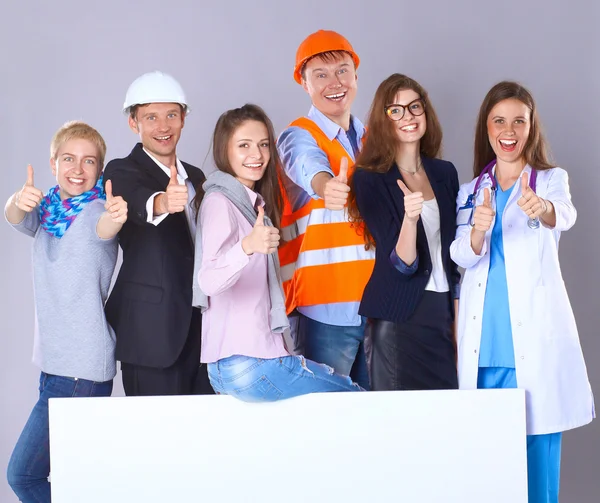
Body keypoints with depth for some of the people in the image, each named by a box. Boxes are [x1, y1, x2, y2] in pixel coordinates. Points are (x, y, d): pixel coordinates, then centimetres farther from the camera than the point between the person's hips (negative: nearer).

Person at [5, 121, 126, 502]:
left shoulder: (97, 210, -10)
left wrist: (115, 218, -59)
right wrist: (20, 202, -38)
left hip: (82, 371, -7)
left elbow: (105, 227, -34)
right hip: (55, 364, 7)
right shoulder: (45, 211, 8)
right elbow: (14, 217, -14)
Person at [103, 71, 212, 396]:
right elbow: (135, 201, -30)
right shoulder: (123, 172, -6)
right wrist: (162, 202, -52)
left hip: (202, 328, 6)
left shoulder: (196, 177, 14)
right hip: (153, 331, -6)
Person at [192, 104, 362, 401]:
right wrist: (247, 246, -45)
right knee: (355, 398, 4)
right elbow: (209, 281, -30)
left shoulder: (253, 202, 13)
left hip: (257, 356, 9)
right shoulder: (218, 201, -14)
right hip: (245, 365, -9)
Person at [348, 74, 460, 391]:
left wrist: (458, 318, 12)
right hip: (397, 319, -4)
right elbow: (402, 263, -13)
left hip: (444, 314, 4)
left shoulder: (445, 173, 7)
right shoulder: (370, 180, -7)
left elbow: (453, 252, 14)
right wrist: (409, 217, -32)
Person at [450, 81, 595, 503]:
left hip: (535, 341, -3)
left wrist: (543, 210, -44)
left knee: (537, 456, -3)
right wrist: (477, 231, -25)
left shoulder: (551, 180, 4)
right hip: (484, 345, 3)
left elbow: (565, 215, -20)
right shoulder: (471, 192, 13)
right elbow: (462, 257, -2)